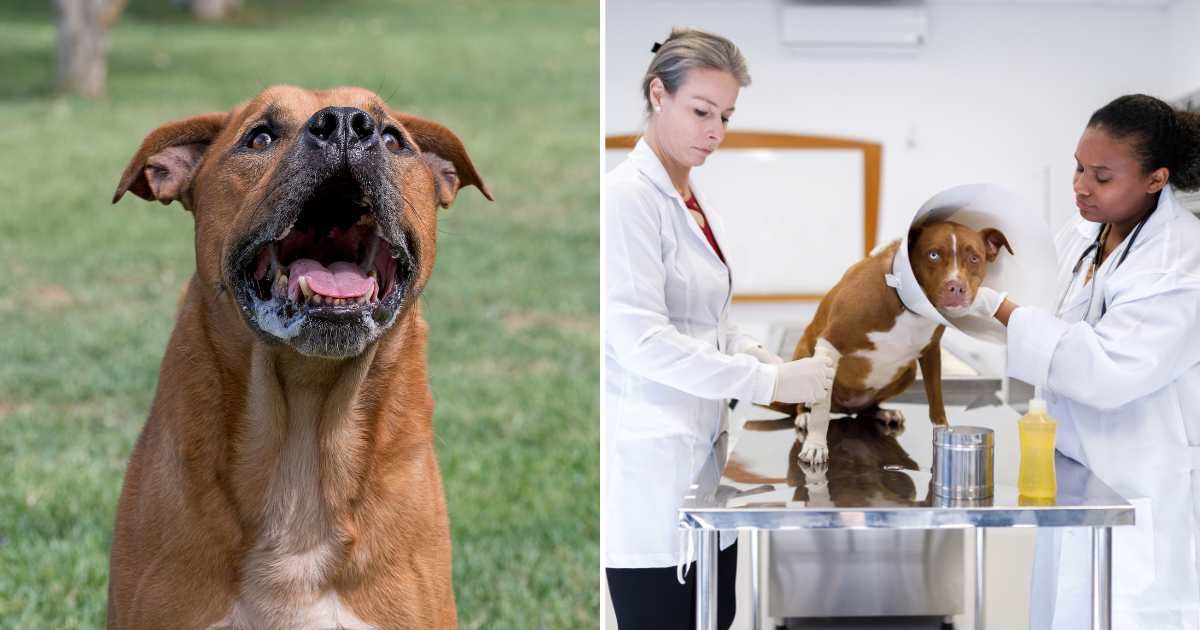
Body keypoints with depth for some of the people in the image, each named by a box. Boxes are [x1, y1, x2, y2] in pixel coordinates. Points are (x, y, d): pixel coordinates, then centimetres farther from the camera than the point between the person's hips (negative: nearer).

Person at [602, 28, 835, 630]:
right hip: (650, 470, -9)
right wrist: (767, 382, -20)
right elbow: (641, 339, -20)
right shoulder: (627, 196, -13)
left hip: (699, 456, 9)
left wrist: (775, 365, 1)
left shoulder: (694, 206, 15)